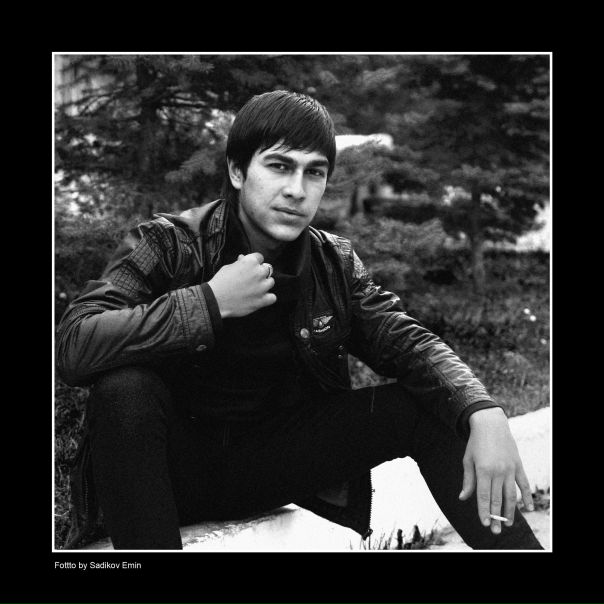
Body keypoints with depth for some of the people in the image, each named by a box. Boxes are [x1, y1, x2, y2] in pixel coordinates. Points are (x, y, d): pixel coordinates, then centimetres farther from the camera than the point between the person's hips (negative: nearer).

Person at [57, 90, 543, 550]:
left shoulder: (334, 263, 0)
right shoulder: (166, 245, -14)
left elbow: (408, 342, -6)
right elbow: (73, 345, -28)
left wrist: (484, 412, -26)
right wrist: (210, 303, -30)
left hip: (273, 463, 3)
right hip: (178, 465, -3)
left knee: (438, 406, -11)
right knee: (126, 388, -36)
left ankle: (516, 546, 0)